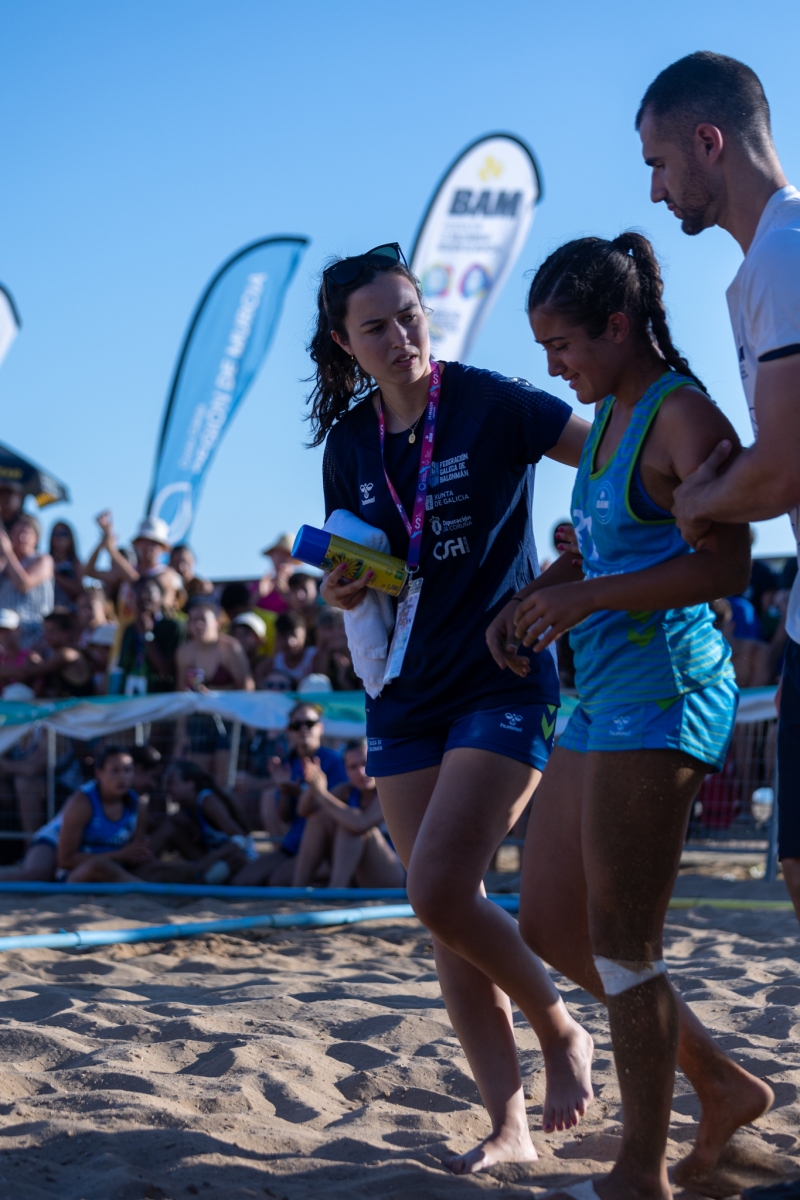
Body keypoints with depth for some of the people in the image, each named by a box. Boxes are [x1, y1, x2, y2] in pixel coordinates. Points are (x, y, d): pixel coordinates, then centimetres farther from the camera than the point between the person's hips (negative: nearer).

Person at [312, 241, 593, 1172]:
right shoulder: (349, 443, 7)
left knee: (440, 892, -17)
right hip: (406, 694, 6)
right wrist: (341, 590, -5)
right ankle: (508, 1124, 11)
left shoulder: (490, 404, -9)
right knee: (446, 916, 3)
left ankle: (562, 1034, 8)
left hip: (504, 683, -6)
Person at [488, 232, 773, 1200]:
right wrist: (529, 601, 13)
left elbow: (725, 565, -21)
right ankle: (722, 1084, 21)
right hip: (601, 692, 10)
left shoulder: (682, 414, -11)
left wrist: (589, 599, -23)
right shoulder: (608, 418, 17)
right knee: (547, 926, 11)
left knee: (619, 942, -4)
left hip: (662, 686, -10)